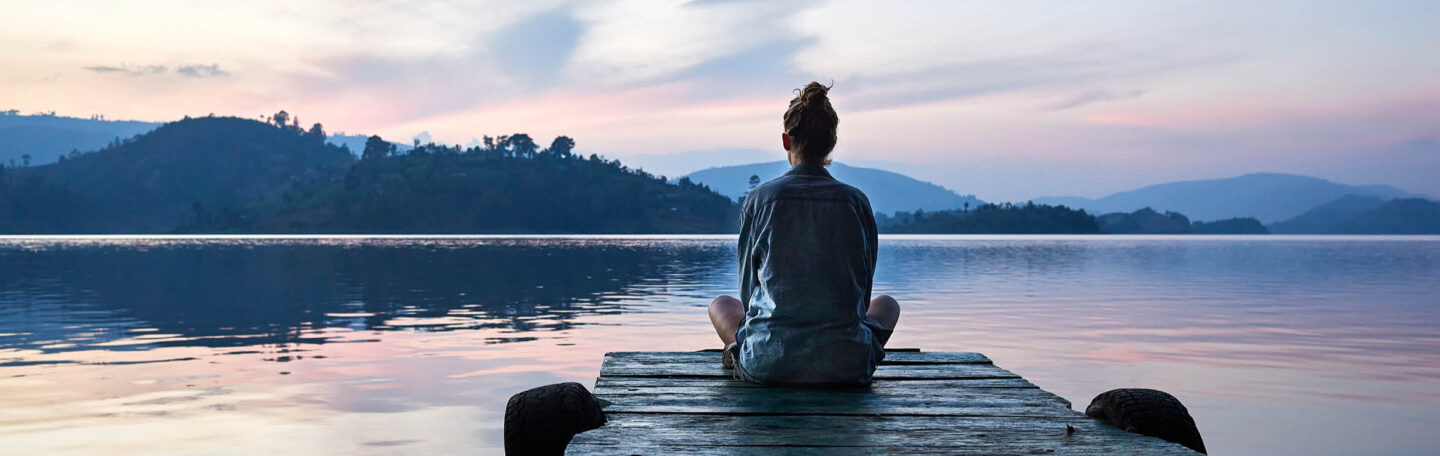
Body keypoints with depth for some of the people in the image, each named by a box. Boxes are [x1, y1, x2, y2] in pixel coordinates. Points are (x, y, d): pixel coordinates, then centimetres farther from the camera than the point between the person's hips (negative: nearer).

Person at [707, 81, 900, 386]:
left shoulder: (758, 200, -1)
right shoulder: (856, 201, 1)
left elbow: (748, 289, 7)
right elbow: (863, 291, 11)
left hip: (768, 365, 0)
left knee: (720, 304, 31)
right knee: (887, 304, 32)